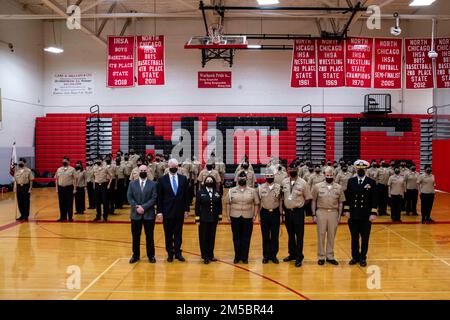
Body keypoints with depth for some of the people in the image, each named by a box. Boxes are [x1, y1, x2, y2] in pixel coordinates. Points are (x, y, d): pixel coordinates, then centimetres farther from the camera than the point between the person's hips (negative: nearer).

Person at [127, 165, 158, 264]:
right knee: (135, 236, 7)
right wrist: (136, 207, -12)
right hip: (135, 214, 2)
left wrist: (143, 207, -15)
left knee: (149, 236, 4)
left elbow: (154, 198, -6)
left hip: (149, 214, -2)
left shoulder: (152, 184, 1)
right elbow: (129, 197, 2)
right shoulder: (132, 184, 7)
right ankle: (135, 255, 18)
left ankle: (151, 255, 14)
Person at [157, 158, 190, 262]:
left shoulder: (183, 179, 3)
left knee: (178, 234, 8)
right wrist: (159, 211, -6)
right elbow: (159, 197, -2)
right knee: (168, 234, 7)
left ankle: (178, 252, 18)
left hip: (180, 211, 1)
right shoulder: (162, 179, -2)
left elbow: (186, 195, 5)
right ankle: (170, 253, 18)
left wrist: (186, 209, 2)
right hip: (167, 211, -1)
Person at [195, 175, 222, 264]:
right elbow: (197, 206, -3)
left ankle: (211, 255, 21)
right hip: (203, 219, -2)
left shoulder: (217, 193, 4)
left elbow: (220, 206, 8)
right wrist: (197, 218, -6)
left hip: (214, 219, 3)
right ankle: (205, 256, 10)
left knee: (212, 237, 9)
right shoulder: (200, 192, -3)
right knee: (204, 237, 1)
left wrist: (220, 217, 5)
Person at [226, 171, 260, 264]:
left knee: (246, 239, 3)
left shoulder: (252, 191, 3)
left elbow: (256, 204, 5)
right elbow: (228, 203, 7)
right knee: (236, 238, 7)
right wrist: (228, 216, 1)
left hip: (248, 218, -1)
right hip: (235, 218, 1)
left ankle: (245, 257, 14)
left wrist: (255, 215, -1)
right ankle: (237, 257, 18)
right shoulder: (232, 191, 5)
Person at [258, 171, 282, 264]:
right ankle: (266, 255, 13)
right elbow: (259, 202, 6)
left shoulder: (278, 187, 1)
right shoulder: (261, 188, 2)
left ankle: (273, 255, 13)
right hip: (264, 212, 0)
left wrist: (280, 214, 2)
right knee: (265, 236, 4)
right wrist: (259, 215, 4)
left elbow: (280, 201, 5)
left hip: (275, 212, 0)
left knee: (275, 235, 3)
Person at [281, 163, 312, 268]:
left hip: (298, 212, -4)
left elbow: (308, 198, -4)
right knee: (290, 235, 16)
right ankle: (292, 254, 29)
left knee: (299, 235, 1)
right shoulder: (284, 182, 3)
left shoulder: (303, 183, -9)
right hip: (287, 212, 4)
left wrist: (300, 206, -3)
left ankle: (299, 257, 10)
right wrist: (283, 208, 7)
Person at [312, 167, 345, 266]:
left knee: (331, 235, 8)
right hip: (321, 212, -1)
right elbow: (313, 201, 4)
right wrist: (314, 215, 0)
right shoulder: (318, 186, -1)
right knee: (321, 235, 4)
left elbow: (340, 203, 7)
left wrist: (339, 216, 3)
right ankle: (321, 257, 13)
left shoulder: (339, 187, 3)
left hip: (334, 213, 1)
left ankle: (330, 256, 18)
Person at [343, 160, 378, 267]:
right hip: (353, 215, 2)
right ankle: (355, 257, 22)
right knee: (354, 238, 9)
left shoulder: (372, 182, -1)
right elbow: (348, 197, 7)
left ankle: (363, 258, 19)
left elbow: (374, 200, -3)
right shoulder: (351, 181, 5)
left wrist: (373, 213, -9)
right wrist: (347, 210, 0)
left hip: (366, 216, -1)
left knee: (365, 238, 6)